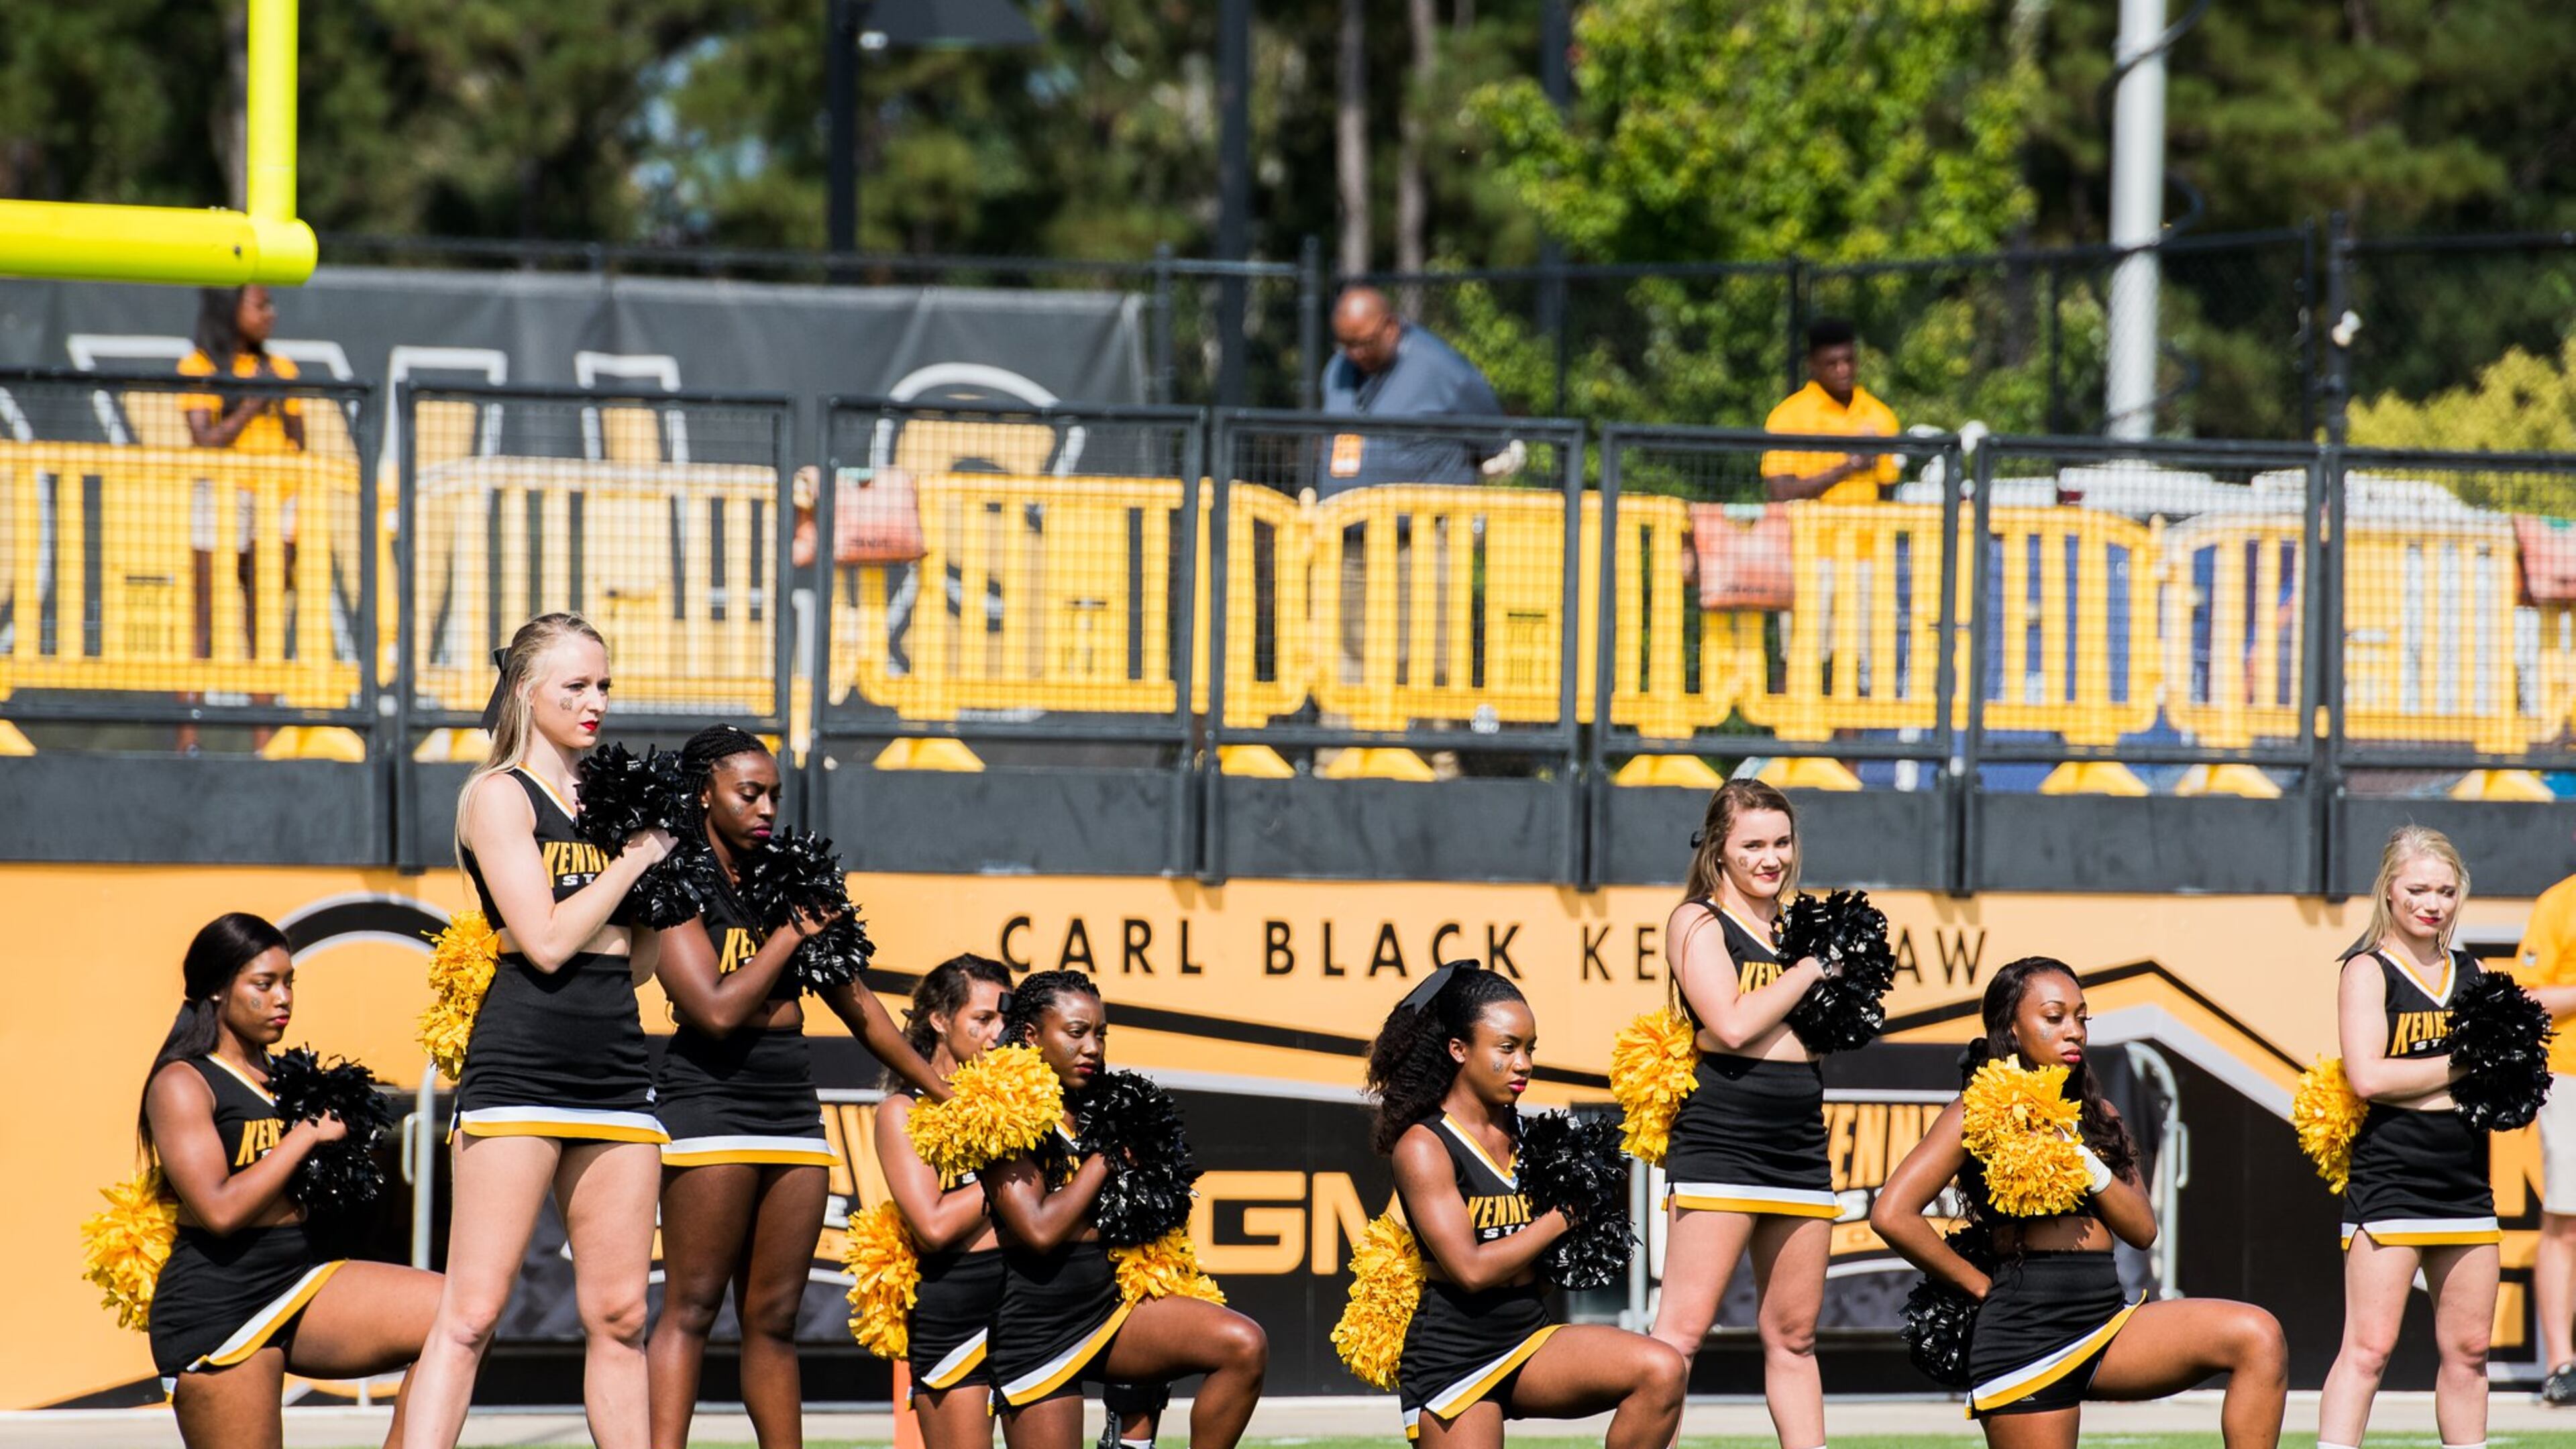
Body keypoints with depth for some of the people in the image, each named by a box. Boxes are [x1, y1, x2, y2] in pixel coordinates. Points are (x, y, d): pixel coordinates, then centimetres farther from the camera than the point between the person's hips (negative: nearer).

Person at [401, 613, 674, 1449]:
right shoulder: (501, 795, -2)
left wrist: (671, 870, 6)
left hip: (615, 1063, 6)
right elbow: (547, 940, -13)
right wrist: (637, 856, -5)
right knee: (472, 1313, -11)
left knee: (618, 1316, 6)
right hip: (522, 1063, -6)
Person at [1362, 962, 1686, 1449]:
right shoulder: (1424, 1147, -10)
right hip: (1453, 1358, -6)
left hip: (1530, 1339, 6)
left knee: (1663, 1372, -20)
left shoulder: (1521, 1135, 9)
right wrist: (1561, 1219, -10)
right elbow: (1471, 1268, -19)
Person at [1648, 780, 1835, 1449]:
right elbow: (1733, 1025, -15)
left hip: (1800, 1143, 7)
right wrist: (1809, 969, -6)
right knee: (1682, 1331, -12)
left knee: (1792, 1336, 10)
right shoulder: (1698, 922, -1)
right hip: (1720, 1137, -7)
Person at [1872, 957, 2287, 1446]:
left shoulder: (2094, 1116, 17)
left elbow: (2142, 1229, 8)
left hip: (2109, 1320, 6)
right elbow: (1892, 1214, -12)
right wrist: (1980, 1285, -6)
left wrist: (2090, 1168, -9)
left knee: (2257, 1338, -17)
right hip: (2028, 1331, -6)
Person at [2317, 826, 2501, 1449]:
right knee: (2368, 1349, -11)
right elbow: (2368, 1076, -16)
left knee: (2467, 1351, 9)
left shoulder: (2469, 973, 15)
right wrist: (2462, 1069, -11)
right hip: (2388, 1182, -6)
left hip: (2465, 1184, 6)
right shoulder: (2368, 971, -4)